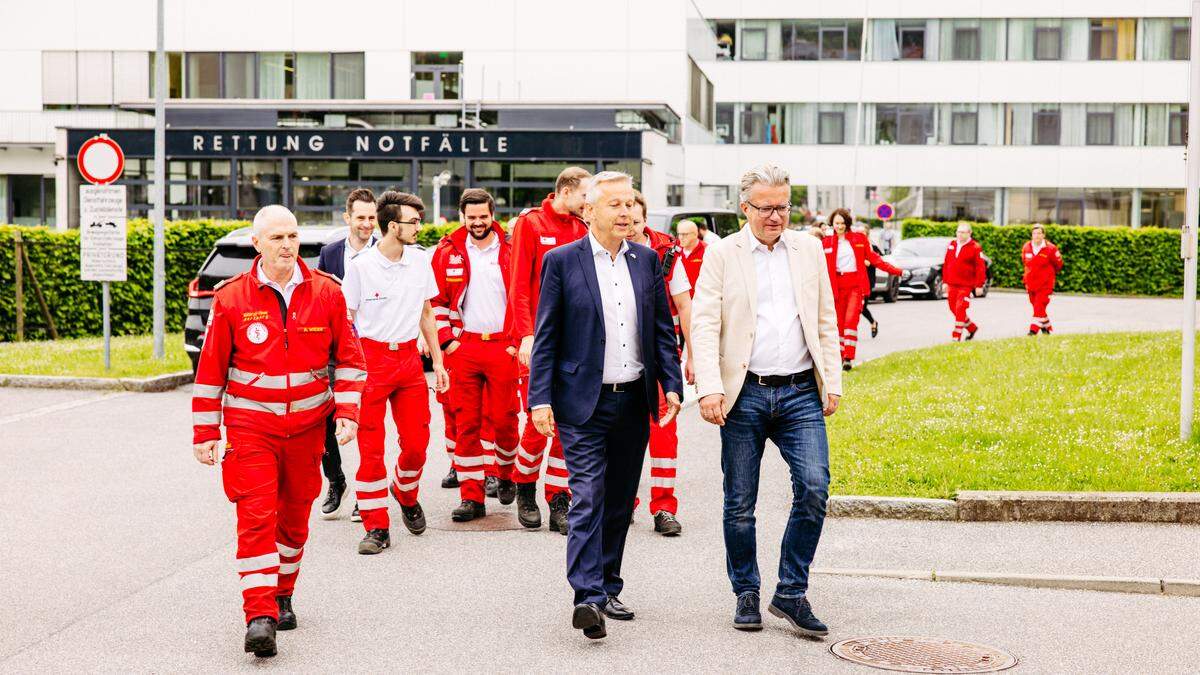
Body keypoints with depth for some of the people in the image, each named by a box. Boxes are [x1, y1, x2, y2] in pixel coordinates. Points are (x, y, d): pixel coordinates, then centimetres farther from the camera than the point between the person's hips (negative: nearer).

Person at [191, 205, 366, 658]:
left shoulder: (326, 292, 1)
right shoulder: (231, 298, -4)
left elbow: (348, 357, 7)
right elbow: (210, 370, 2)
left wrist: (347, 410, -4)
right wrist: (205, 433, 3)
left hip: (307, 425, 2)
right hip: (250, 424, -2)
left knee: (295, 516, 12)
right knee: (256, 516, -13)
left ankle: (282, 595, 32)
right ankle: (259, 615, -15)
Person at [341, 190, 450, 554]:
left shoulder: (420, 260, 6)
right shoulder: (360, 266, -8)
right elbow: (345, 322, -3)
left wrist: (437, 360, 15)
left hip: (409, 357, 4)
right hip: (371, 357, -4)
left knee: (417, 443, 3)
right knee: (371, 448, -2)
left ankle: (406, 495, 33)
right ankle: (376, 527, 6)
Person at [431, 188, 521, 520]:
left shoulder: (511, 250, 2)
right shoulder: (448, 252, 5)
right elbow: (436, 301, 10)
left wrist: (519, 341, -2)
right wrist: (446, 341, 1)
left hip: (503, 346, -1)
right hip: (464, 347, 1)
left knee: (504, 418, 1)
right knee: (466, 422, 0)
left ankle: (506, 475, 28)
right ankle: (472, 497, 5)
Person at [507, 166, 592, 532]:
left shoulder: (582, 230, 12)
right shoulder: (530, 223, -2)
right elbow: (518, 286, -6)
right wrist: (526, 334, -14)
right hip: (538, 339, -4)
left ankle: (558, 502, 8)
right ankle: (525, 491, 18)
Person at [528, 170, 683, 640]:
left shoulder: (647, 260, 9)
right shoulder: (561, 261, -3)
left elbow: (663, 329, 13)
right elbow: (545, 337, -3)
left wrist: (672, 384, 4)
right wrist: (540, 399, -9)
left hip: (634, 401, 5)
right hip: (583, 403, -4)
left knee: (621, 500, 11)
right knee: (588, 497, -12)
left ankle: (607, 588, 22)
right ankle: (588, 598, -16)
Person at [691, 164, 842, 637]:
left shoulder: (809, 249, 11)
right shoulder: (722, 254, 1)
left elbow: (826, 321, 14)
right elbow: (704, 325, -5)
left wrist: (833, 382, 6)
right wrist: (709, 389, -16)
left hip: (800, 392, 2)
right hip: (745, 394, -2)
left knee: (814, 488, -11)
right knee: (739, 505, 4)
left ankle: (791, 593, 2)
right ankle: (746, 595, 21)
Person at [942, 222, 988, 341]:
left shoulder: (975, 247, -8)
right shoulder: (951, 245, 10)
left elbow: (980, 267, -8)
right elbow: (946, 264, 16)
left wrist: (979, 285, -10)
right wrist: (945, 281, 15)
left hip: (966, 285, -6)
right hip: (952, 284, 6)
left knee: (960, 309, -11)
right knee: (953, 309, 11)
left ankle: (956, 336, -6)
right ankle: (972, 327, 31)